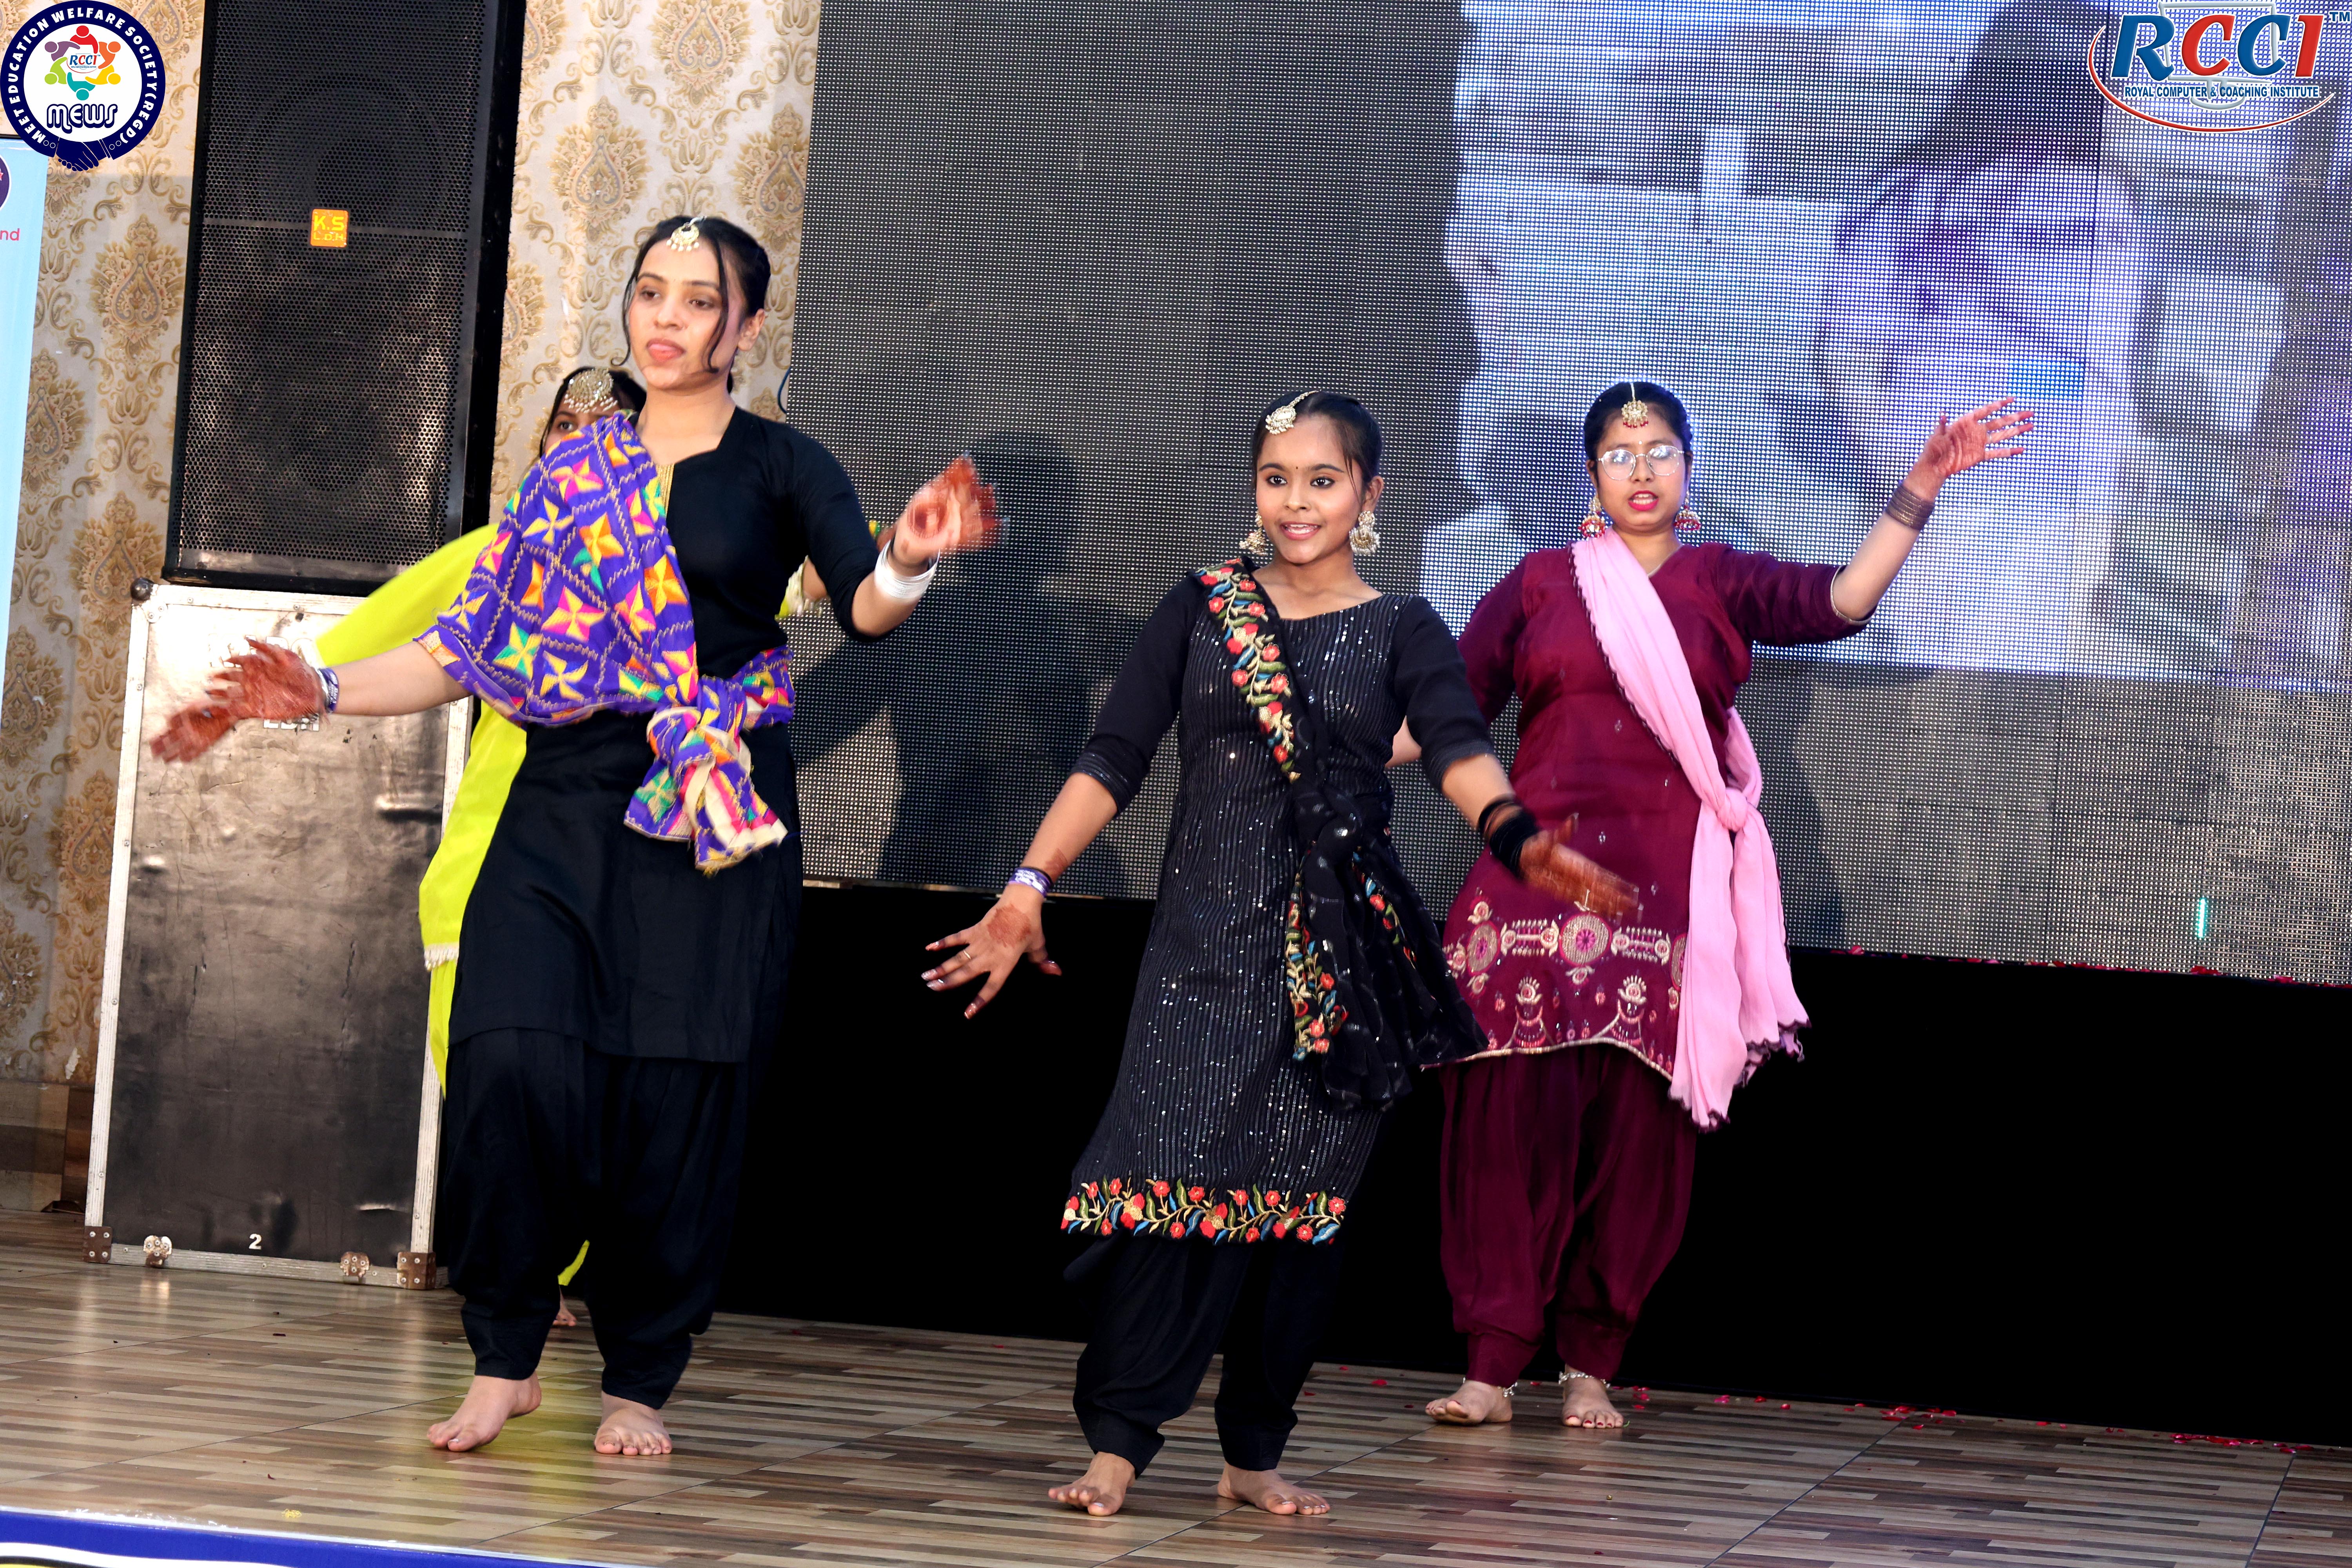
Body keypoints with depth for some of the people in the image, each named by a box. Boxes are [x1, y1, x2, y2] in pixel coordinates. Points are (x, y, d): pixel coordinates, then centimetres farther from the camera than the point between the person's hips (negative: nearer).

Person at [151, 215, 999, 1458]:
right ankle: (504, 1360, 1)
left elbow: (863, 608, -12)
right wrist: (321, 693, 4)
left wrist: (908, 562, -35)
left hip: (713, 818, -2)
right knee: (512, 1062, -14)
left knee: (678, 1096, -4)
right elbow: (471, 648, 15)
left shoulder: (779, 469, 5)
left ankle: (641, 1380, 11)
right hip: (565, 806, 2)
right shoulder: (569, 477, 15)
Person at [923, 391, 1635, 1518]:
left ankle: (1255, 1455, 11)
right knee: (1172, 1173, -13)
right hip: (1209, 940, 0)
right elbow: (1113, 760, 5)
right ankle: (1117, 1445, -11)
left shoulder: (1401, 632, 5)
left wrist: (1516, 832, -33)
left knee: (1305, 1200, 2)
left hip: (1346, 953, 1)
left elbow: (1457, 748, -12)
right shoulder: (1202, 610, 9)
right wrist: (1031, 887, -5)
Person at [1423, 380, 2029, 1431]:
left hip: (1667, 897, 0)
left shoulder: (1720, 584, 11)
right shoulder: (1538, 585, 13)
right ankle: (1492, 1364, -7)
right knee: (1516, 1117, -8)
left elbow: (1843, 600, -4)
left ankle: (1591, 1364, 8)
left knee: (1635, 1127, -1)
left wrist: (1921, 487, -12)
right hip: (1540, 886, 0)